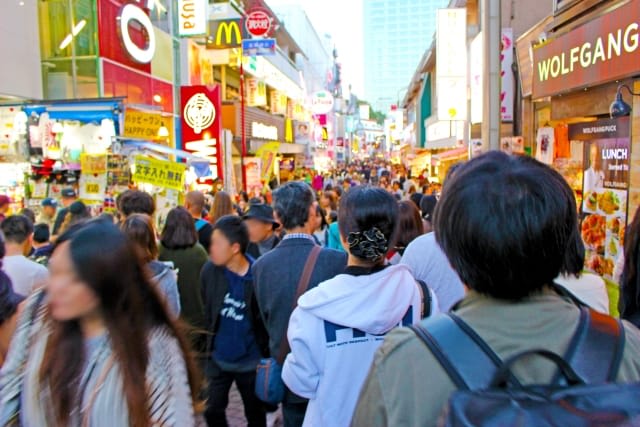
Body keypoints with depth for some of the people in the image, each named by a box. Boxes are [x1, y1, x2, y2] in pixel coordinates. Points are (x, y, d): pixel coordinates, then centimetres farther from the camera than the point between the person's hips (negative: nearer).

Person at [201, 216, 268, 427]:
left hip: (251, 360, -3)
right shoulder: (210, 270, -10)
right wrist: (209, 342, 6)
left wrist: (265, 356, -7)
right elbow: (206, 310, 4)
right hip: (219, 358, 3)